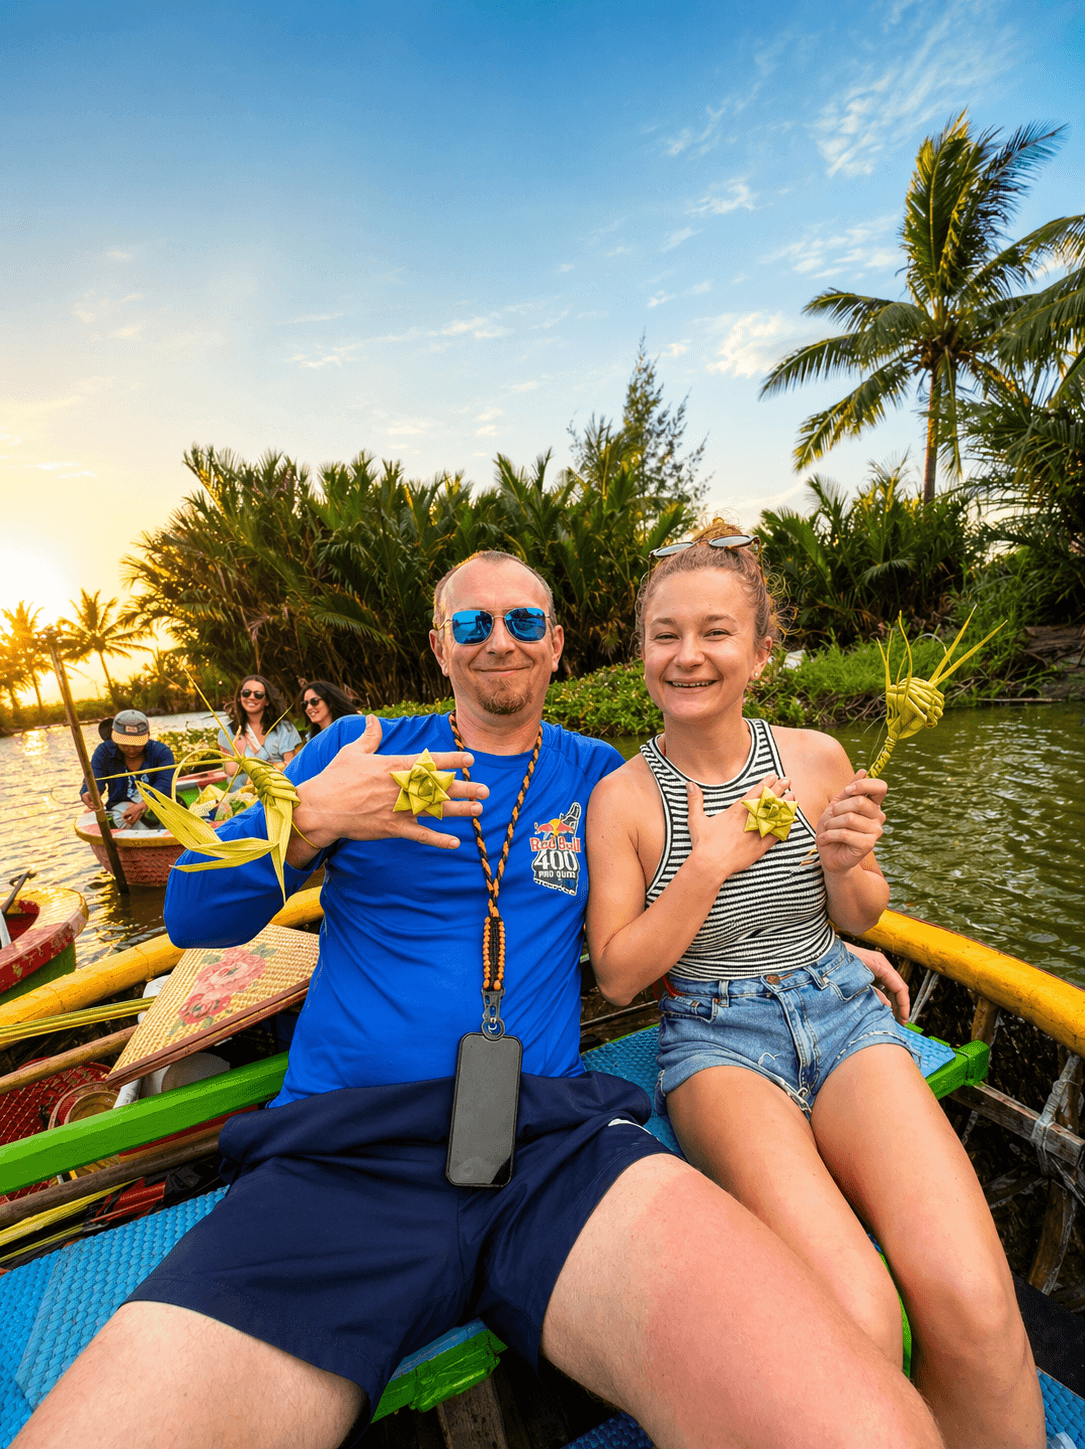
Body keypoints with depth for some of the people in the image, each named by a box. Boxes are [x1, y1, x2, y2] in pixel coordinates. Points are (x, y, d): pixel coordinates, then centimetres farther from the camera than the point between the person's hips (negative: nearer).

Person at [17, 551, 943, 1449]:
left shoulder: (596, 773, 12)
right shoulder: (355, 751, 11)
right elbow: (194, 919, 9)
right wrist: (306, 819, -10)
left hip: (556, 1135, 0)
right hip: (334, 1155, 1)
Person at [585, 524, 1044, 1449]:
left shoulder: (817, 758, -2)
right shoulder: (622, 796, -9)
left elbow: (863, 919, 11)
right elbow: (619, 976, -6)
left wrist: (844, 867, -13)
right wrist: (709, 864, -18)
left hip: (843, 1010, 3)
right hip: (715, 1036, -2)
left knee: (972, 1301, -20)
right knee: (854, 1316, -23)